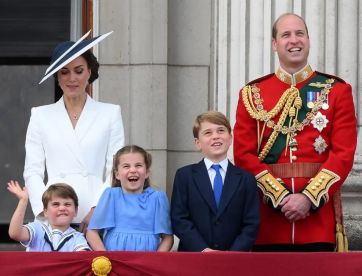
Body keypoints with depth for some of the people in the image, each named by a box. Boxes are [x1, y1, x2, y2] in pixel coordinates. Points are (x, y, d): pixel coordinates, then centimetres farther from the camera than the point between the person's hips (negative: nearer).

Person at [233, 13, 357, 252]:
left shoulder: (337, 90, 6)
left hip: (319, 211, -1)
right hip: (268, 215, 1)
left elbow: (344, 153, -2)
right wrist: (280, 196, -11)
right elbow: (244, 155, 1)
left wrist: (309, 198, -13)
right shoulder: (252, 94, 8)